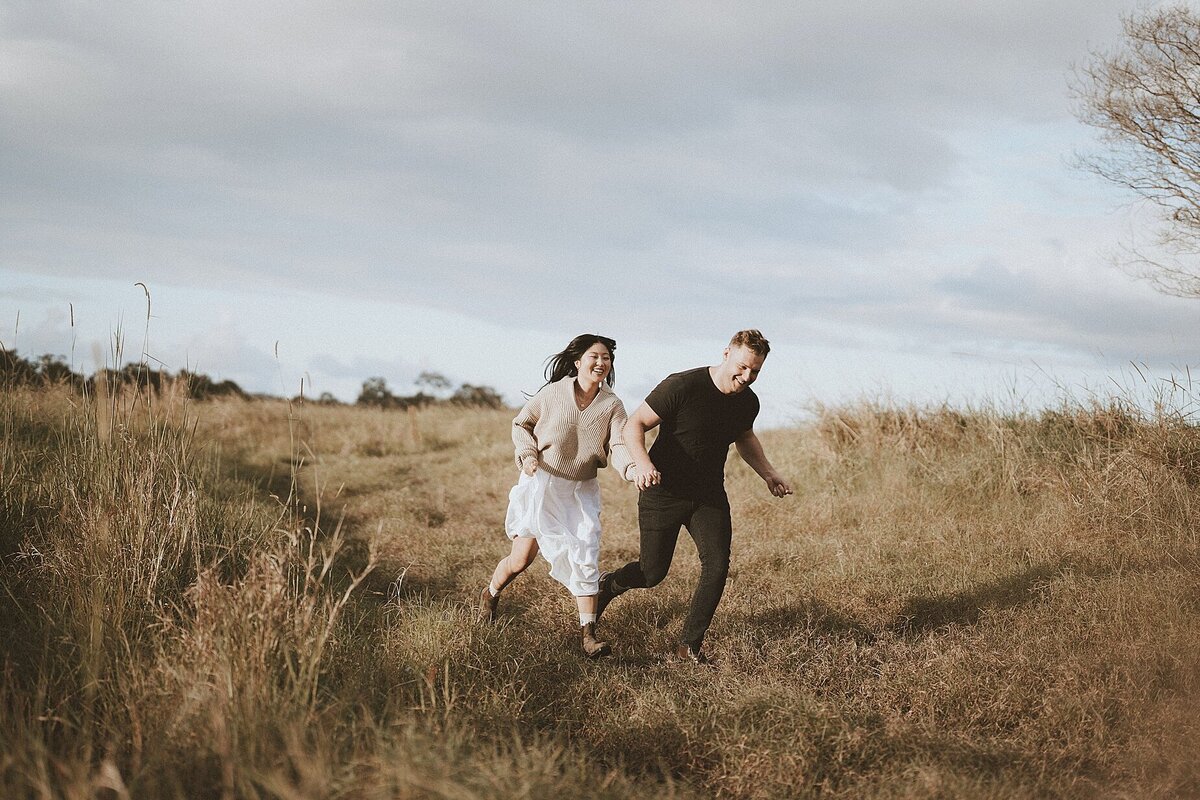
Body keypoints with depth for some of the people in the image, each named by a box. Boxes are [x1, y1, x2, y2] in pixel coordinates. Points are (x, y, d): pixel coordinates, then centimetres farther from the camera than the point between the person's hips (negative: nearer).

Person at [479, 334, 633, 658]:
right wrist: (528, 453, -12)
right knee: (521, 559, 1)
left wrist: (631, 468, -38)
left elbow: (618, 446, -16)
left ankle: (588, 632, -7)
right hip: (542, 484, -2)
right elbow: (521, 423, 6)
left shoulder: (612, 406, -4)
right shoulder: (553, 393, -8)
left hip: (582, 491, 2)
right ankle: (490, 595, 33)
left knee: (586, 556, -11)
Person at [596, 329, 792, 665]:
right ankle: (608, 584, 38)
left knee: (717, 565, -12)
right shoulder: (681, 387, -23)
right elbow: (634, 425, -18)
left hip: (709, 495, 5)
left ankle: (690, 645, 1)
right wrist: (642, 463, -36)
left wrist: (769, 474, 10)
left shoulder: (748, 403, -2)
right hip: (664, 492, -5)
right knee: (653, 573, 3)